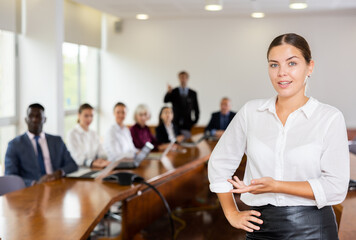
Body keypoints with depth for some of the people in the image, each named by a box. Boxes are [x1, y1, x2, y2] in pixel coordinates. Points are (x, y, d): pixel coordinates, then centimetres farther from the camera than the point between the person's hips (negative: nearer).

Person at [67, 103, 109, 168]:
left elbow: (101, 153, 10)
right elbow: (78, 157, -16)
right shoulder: (72, 134, -4)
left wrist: (103, 160, -14)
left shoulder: (94, 134, 17)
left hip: (94, 168, 6)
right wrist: (93, 163, -33)